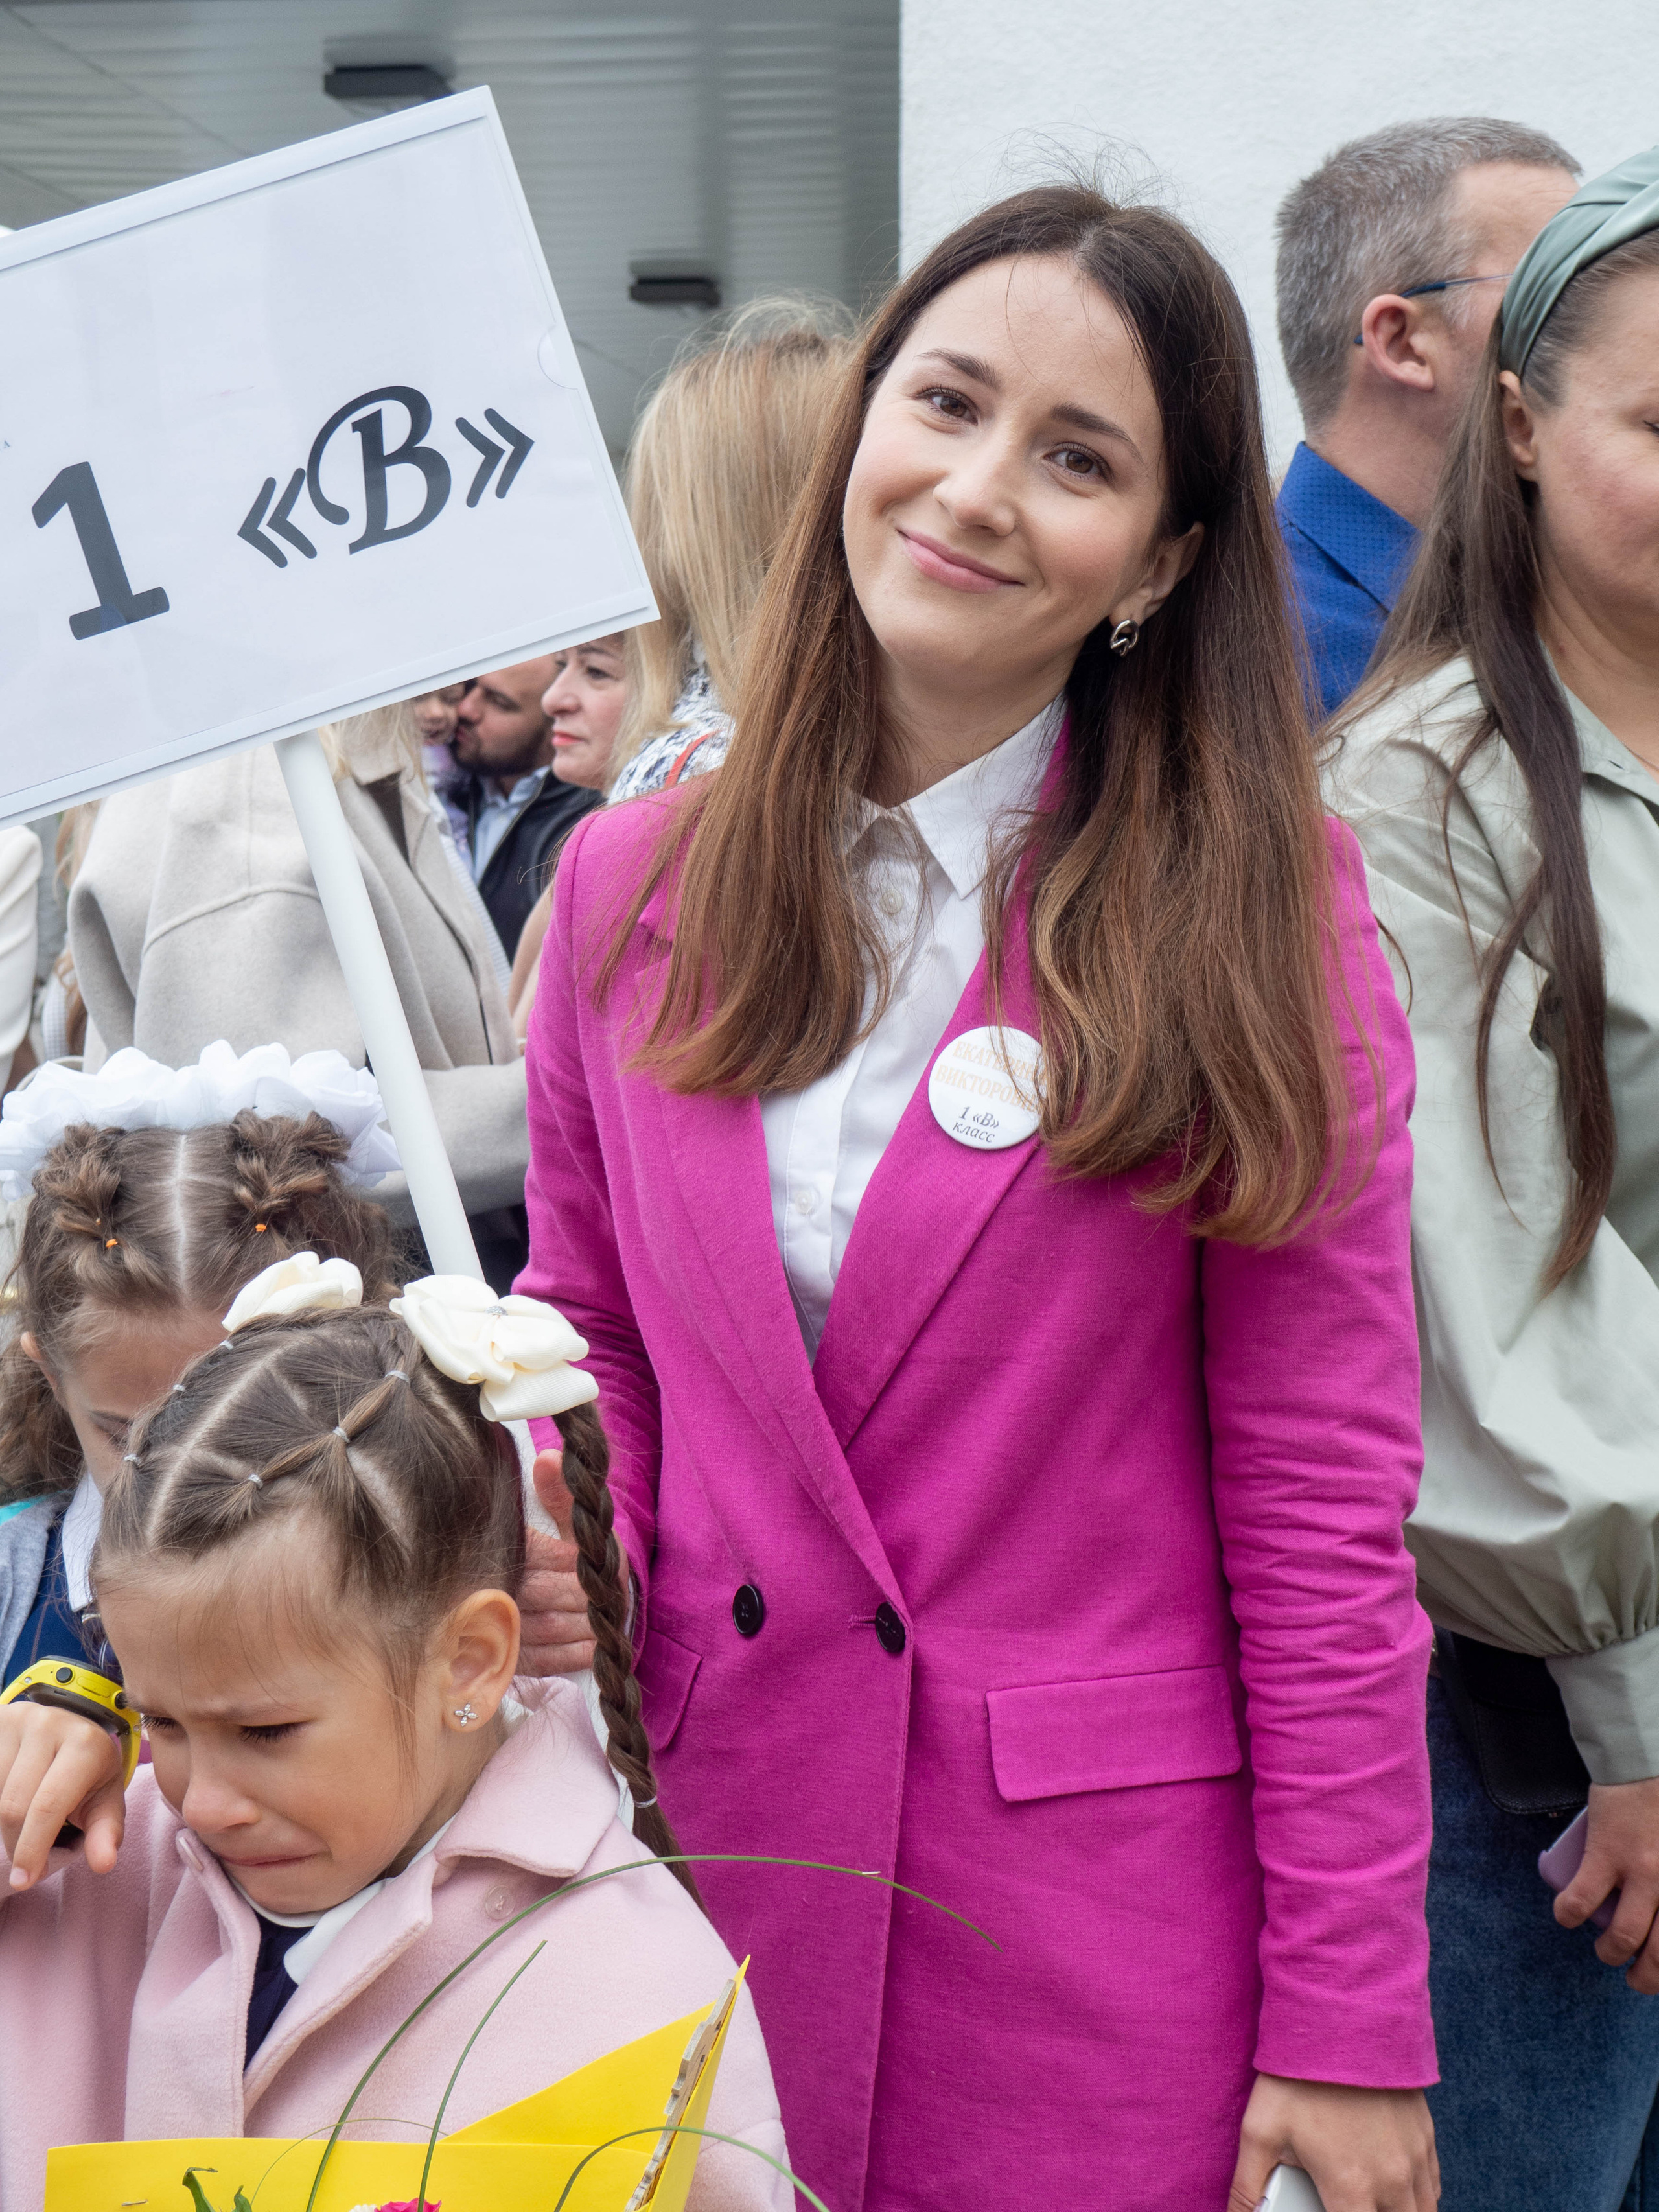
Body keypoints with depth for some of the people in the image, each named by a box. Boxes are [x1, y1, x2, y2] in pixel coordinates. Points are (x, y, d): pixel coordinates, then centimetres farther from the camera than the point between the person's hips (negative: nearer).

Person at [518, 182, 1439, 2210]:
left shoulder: (1250, 909, -8)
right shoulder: (631, 884, 0)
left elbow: (1324, 1499, -9)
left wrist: (1347, 2023, -8)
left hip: (1102, 1899, -2)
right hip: (711, 1838, 3)